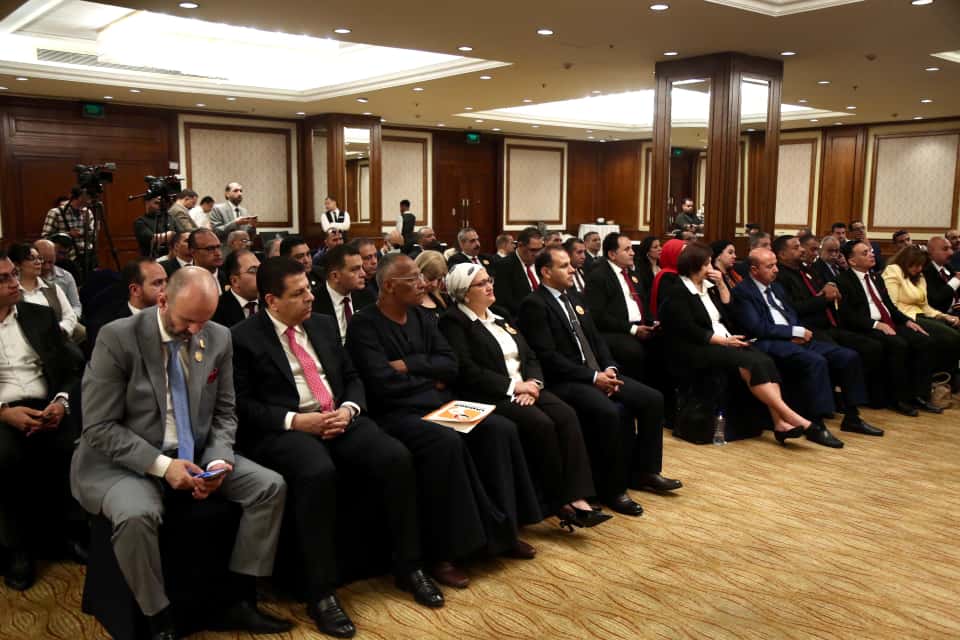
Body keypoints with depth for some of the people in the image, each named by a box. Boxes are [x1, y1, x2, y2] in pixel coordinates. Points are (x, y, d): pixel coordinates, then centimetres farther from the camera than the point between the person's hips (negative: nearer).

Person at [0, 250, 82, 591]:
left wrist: (62, 402, -9)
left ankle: (60, 529, -4)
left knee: (75, 448, -29)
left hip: (46, 407, 2)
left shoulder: (41, 316, 15)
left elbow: (71, 370, 12)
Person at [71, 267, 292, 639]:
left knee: (271, 486, -12)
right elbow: (99, 427, -14)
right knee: (137, 516, -35)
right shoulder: (117, 337, -14)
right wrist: (161, 465, -23)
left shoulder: (219, 338, -1)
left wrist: (218, 460, -13)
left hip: (196, 456, 5)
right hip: (126, 461, -4)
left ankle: (240, 603, 0)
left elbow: (224, 413, 7)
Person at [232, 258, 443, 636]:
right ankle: (321, 592, -22)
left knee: (397, 458, -20)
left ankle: (408, 567, -3)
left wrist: (348, 409, -4)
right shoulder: (244, 338, -1)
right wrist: (295, 420, -17)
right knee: (318, 473, -37)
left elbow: (352, 377, 18)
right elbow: (241, 405, -7)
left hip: (339, 419, 5)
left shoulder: (324, 325, 16)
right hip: (285, 430, -5)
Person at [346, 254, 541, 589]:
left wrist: (410, 365, -9)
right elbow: (383, 383, -18)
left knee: (500, 429, -13)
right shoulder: (364, 325, -7)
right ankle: (443, 552, -21)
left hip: (439, 404, 7)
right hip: (395, 413, -7)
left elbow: (450, 365, 5)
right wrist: (430, 379, -4)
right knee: (446, 441, -34)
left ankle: (502, 530, -3)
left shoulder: (422, 316, 13)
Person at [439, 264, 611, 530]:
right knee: (541, 424, -29)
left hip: (524, 388, 7)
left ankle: (577, 498, -24)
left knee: (566, 416, -20)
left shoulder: (500, 317, 21)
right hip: (490, 396, -7)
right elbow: (467, 370, -15)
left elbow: (530, 356, 17)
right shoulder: (454, 322, -3)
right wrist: (513, 386, -16)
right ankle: (558, 501, -13)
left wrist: (532, 383, -5)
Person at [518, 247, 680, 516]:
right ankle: (611, 489, -15)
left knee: (652, 399, -4)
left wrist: (609, 369, -3)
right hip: (564, 381, -9)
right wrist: (593, 377, -19)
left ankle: (643, 471, 10)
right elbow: (548, 356, -18)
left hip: (597, 373, 9)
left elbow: (596, 339, 17)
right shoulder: (534, 304, -10)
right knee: (609, 412, -32)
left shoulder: (575, 299, 17)